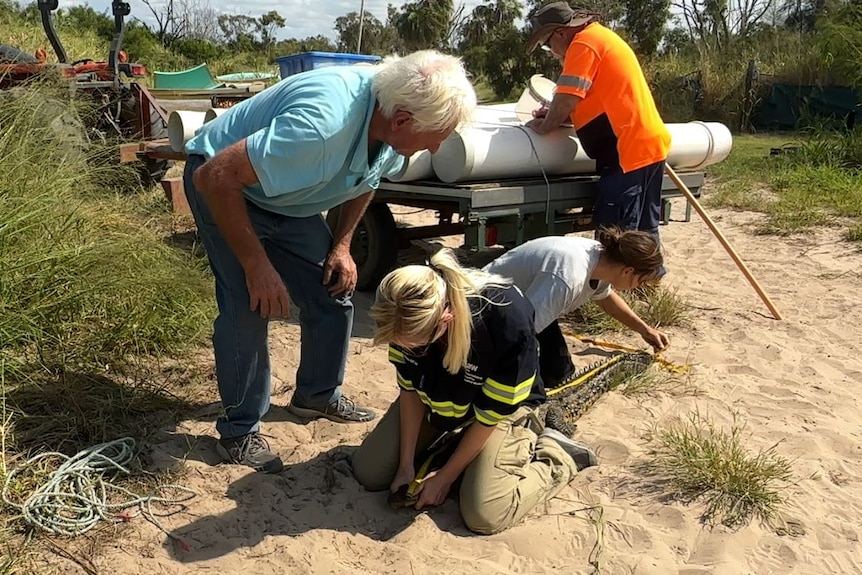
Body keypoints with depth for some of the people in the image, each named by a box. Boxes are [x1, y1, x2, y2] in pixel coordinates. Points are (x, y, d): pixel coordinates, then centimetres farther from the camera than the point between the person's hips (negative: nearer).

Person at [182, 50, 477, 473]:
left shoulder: (390, 124, -15)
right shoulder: (321, 123, -41)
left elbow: (364, 180, 7)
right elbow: (215, 177, -36)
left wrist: (342, 244, -2)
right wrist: (256, 264, -31)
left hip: (286, 198, 7)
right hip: (223, 188, -7)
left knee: (333, 298, 3)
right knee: (249, 307, -16)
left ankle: (317, 396, 25)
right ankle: (239, 431, 3)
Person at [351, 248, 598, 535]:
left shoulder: (509, 322, -40)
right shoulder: (407, 317, -27)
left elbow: (489, 415, -23)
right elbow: (410, 390, -10)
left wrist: (444, 477, -14)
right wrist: (406, 465, -8)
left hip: (500, 404, -4)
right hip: (436, 396, 5)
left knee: (485, 515, -20)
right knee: (368, 472, -2)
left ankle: (558, 455, 6)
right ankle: (449, 438, 18)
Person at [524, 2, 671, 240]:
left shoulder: (583, 42, -8)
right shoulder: (601, 37, 23)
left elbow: (567, 99, -15)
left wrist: (544, 127, 3)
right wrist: (554, 116, 15)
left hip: (628, 151, -10)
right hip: (650, 143, 10)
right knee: (644, 234, 14)